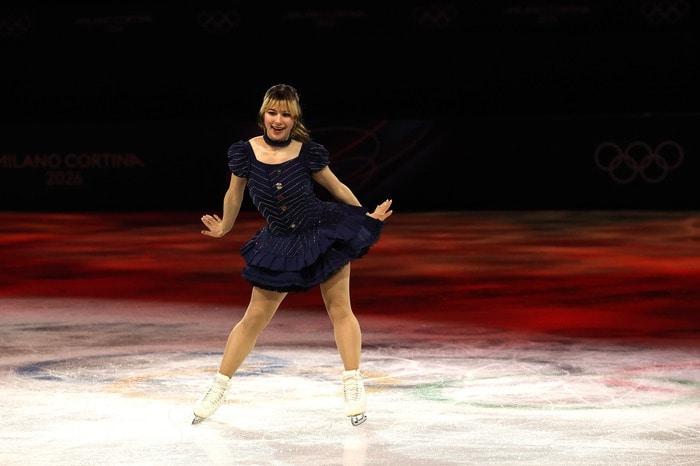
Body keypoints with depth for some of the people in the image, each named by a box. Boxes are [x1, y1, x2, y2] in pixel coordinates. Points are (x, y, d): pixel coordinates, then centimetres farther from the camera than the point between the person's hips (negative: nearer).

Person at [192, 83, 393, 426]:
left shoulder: (308, 152, -12)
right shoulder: (245, 153, -10)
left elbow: (337, 188, 3)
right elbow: (234, 196, 9)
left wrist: (368, 216, 11)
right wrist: (224, 227, 22)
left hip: (325, 232, -1)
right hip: (279, 244, 1)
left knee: (340, 310, -3)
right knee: (255, 318, 4)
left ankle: (353, 386, 5)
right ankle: (218, 388, 15)